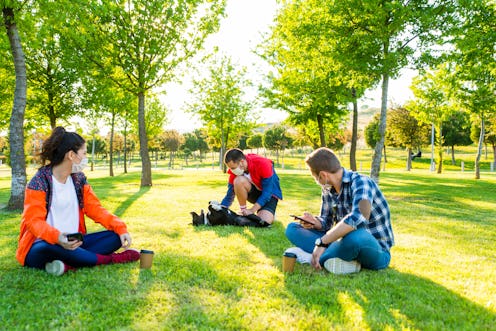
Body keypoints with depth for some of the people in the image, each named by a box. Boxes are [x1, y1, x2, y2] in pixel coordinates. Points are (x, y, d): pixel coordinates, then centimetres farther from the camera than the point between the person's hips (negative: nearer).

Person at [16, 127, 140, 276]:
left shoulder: (79, 179, 7)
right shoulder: (39, 182, -11)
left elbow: (95, 209, 7)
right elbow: (34, 221, -17)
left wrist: (120, 228, -8)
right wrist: (57, 237, -37)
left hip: (73, 243, 6)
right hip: (43, 247, -6)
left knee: (116, 236, -11)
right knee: (48, 248, -40)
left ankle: (69, 265, -30)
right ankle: (110, 259, -25)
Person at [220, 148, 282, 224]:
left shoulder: (262, 164, -29)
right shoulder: (235, 171, -16)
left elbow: (267, 192, -26)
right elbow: (229, 196, -9)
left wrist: (252, 210, -30)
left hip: (269, 193, -3)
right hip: (254, 191, 4)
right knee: (238, 181, -30)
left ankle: (270, 212, 7)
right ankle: (243, 212, -13)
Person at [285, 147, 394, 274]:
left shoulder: (360, 183, -21)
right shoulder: (328, 189, 2)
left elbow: (358, 217, -40)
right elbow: (327, 221, 12)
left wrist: (321, 242, -36)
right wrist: (315, 222, -12)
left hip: (376, 251, -8)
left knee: (354, 236, -43)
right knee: (292, 228, 1)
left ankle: (311, 258, -17)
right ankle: (345, 259, -16)